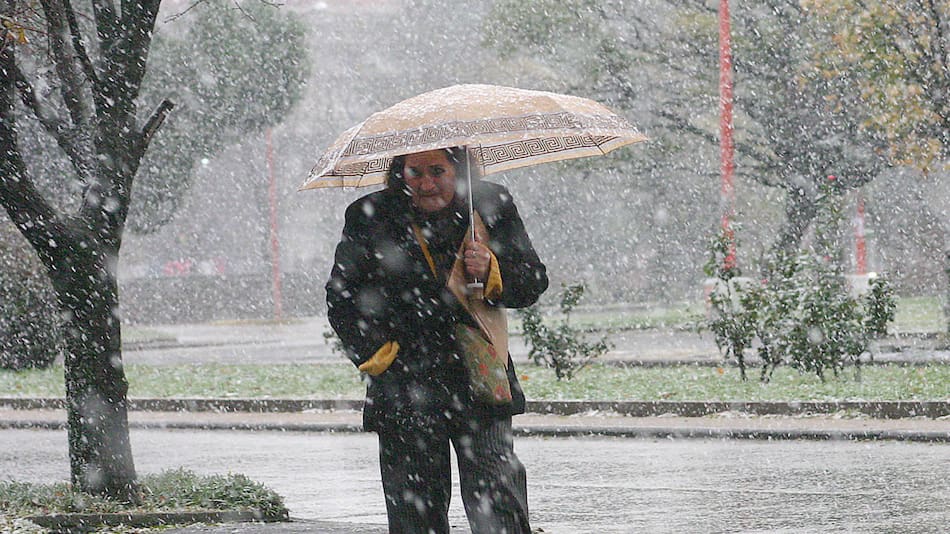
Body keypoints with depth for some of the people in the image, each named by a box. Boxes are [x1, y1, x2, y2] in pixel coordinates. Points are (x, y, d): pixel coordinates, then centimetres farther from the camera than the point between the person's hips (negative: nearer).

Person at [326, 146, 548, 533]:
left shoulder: (492, 206, 5)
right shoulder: (369, 218, 2)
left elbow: (533, 282, 8)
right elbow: (341, 299, 5)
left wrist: (492, 272, -12)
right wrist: (377, 353, -7)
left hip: (481, 388, 0)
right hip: (405, 395, 0)